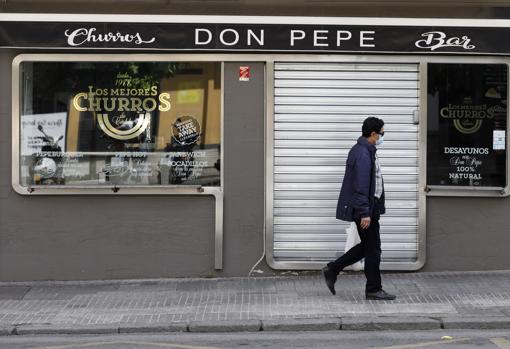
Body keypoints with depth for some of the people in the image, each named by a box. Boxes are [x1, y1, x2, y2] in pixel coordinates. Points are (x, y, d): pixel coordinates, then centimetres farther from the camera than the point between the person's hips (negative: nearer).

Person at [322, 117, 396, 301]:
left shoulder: (366, 151, 15)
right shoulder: (362, 154, -19)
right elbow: (361, 187, -23)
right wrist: (365, 213, -24)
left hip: (369, 208, 10)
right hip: (364, 209, -10)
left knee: (367, 246, 16)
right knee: (372, 248, -1)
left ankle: (332, 269, 20)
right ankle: (373, 289, 9)